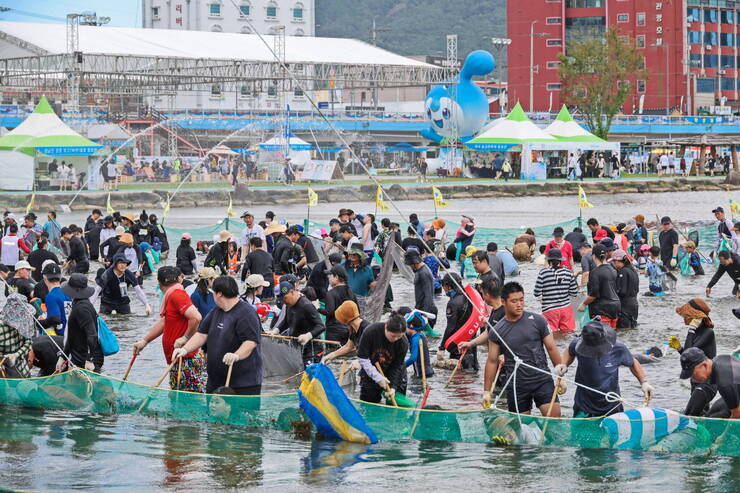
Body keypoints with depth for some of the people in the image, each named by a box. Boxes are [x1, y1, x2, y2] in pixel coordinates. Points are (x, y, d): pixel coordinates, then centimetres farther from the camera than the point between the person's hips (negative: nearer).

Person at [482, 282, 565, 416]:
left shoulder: (537, 321, 1)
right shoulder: (496, 332, 1)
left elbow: (551, 348, 5)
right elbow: (492, 361, 7)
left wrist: (560, 368, -4)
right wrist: (487, 391, 7)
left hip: (542, 380, 0)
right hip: (516, 386, 0)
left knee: (554, 416, -13)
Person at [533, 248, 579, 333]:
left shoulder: (543, 273, -8)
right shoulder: (568, 272, 1)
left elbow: (537, 294, -7)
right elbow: (574, 293, 3)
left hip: (549, 309, -3)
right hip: (566, 308, 3)